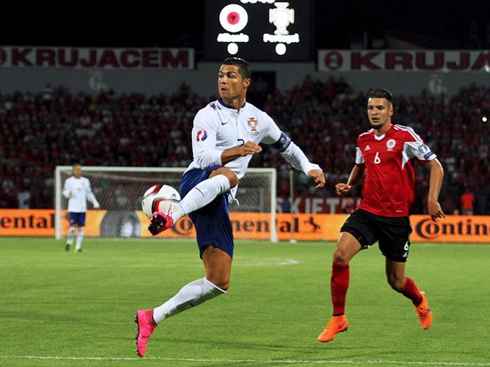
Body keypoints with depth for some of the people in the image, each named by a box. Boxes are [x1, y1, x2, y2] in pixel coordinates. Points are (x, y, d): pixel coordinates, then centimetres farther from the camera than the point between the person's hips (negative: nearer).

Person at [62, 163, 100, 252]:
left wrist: (95, 203, 12)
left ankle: (78, 246, 4)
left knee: (81, 228, -1)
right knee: (73, 227, -10)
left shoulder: (85, 181, 10)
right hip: (73, 208, -3)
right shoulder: (69, 181, 2)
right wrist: (68, 193, -19)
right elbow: (65, 192, 4)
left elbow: (89, 194, 17)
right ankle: (69, 242, 14)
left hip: (82, 208, 3)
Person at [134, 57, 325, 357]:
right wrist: (234, 152, -32)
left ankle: (153, 318, 1)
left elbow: (286, 146, 32)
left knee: (219, 282, -1)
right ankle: (171, 215, -62)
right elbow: (202, 157, -15)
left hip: (218, 204, 6)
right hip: (197, 184, -6)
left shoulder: (258, 119, 17)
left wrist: (310, 168, 16)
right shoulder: (208, 116, 0)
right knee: (226, 175, -43)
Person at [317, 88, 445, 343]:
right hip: (367, 211, 3)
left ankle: (420, 302, 43)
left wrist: (432, 199, -14)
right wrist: (349, 186, 8)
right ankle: (338, 319, -9)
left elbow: (435, 166, -3)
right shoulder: (363, 140, 8)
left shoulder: (405, 136, -7)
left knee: (396, 282, 6)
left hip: (396, 216, -3)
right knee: (340, 255, -21)